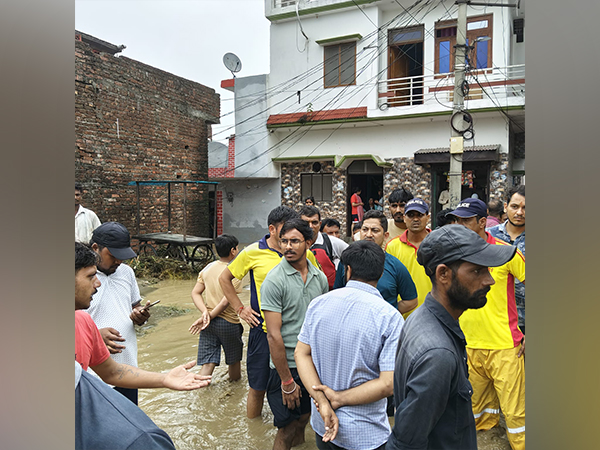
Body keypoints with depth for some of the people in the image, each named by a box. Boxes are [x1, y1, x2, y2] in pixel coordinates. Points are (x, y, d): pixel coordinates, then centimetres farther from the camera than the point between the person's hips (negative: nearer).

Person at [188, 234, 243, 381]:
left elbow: (195, 293, 1)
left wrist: (205, 313, -9)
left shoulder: (208, 268, 4)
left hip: (209, 324, 5)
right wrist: (209, 317, -14)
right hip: (228, 322, -4)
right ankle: (235, 377, 44)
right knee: (234, 358, 22)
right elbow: (226, 301, -21)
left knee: (208, 363, 6)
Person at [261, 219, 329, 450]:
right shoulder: (274, 281, -16)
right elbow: (274, 335, -17)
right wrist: (287, 381, -15)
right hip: (287, 367, -5)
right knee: (287, 428, 6)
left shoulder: (320, 277, 2)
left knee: (303, 418, 20)